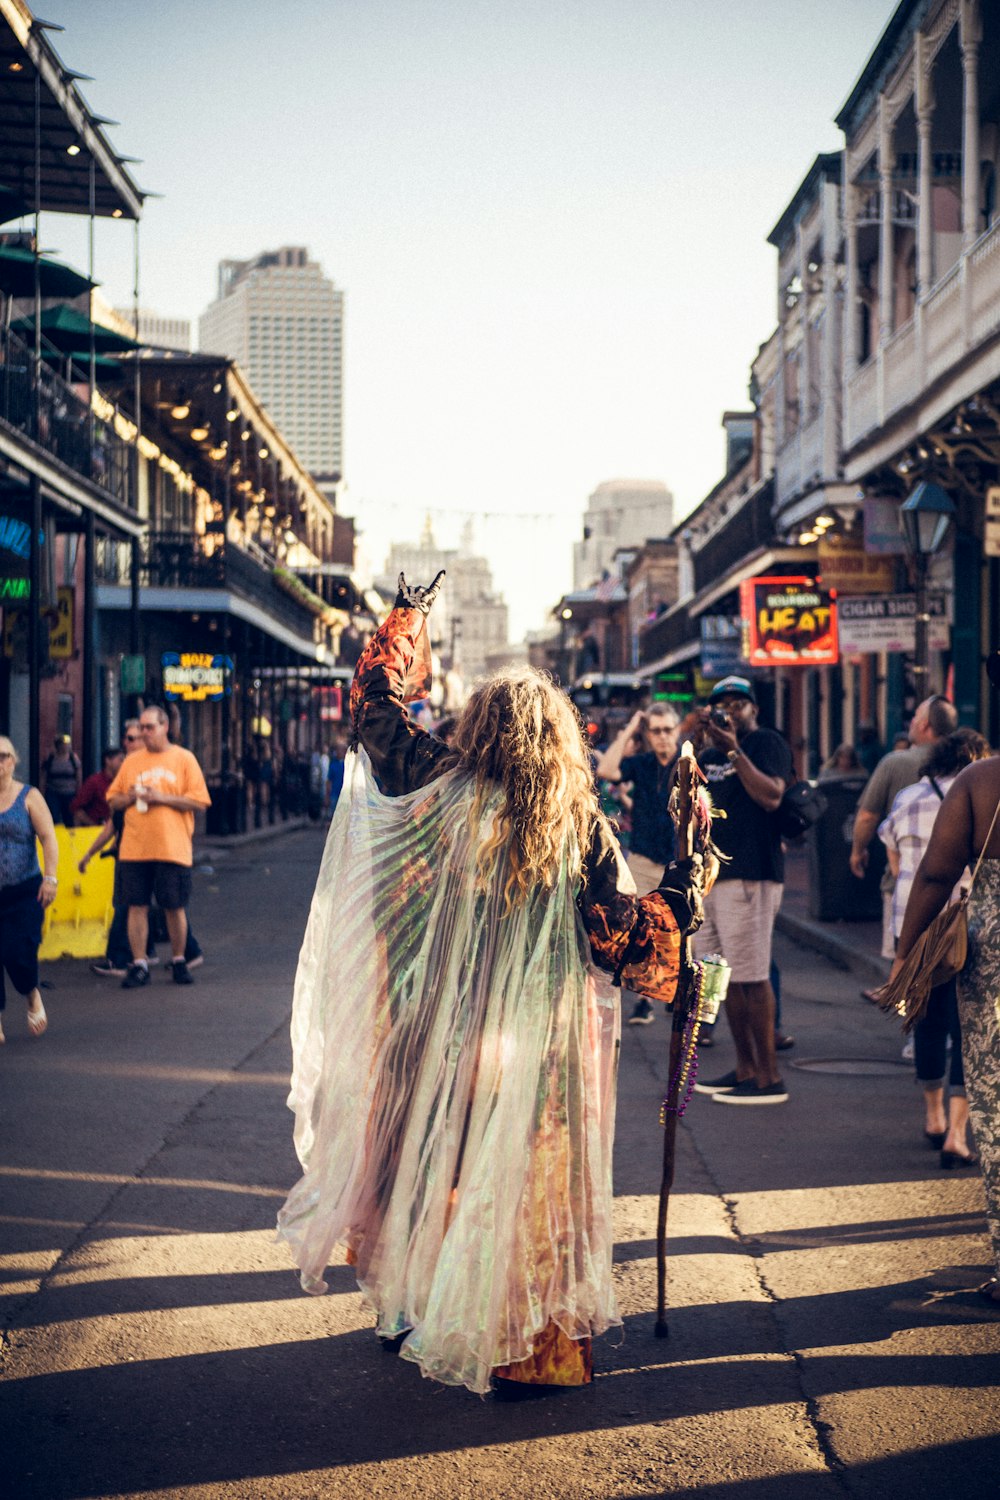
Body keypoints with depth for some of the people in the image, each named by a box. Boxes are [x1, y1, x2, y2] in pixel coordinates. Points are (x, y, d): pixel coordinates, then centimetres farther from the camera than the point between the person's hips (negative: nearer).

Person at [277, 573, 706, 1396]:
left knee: (432, 1164, 16)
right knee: (529, 1182, 8)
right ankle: (532, 1346, 14)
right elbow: (619, 930, -9)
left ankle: (418, 1312, 30)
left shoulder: (447, 791, -6)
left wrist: (404, 622, 18)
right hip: (541, 1041, -1)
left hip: (443, 1027, 2)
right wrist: (679, 902, 7)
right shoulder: (582, 823, -9)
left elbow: (378, 711, 7)